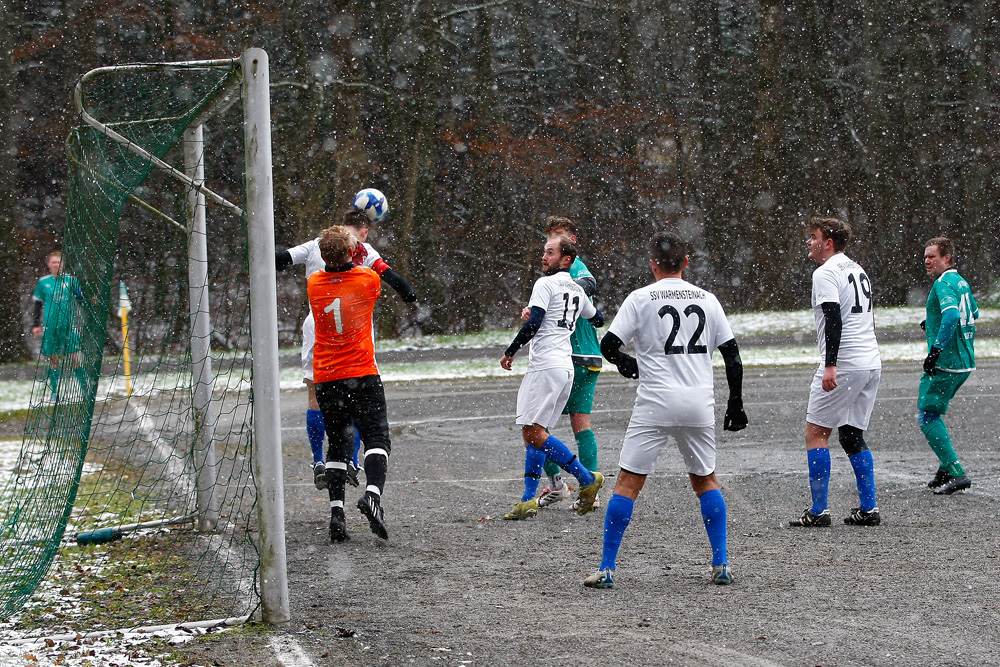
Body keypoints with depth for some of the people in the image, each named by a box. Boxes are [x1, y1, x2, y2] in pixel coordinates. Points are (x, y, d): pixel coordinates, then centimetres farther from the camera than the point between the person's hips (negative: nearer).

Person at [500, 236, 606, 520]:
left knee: (533, 433, -11)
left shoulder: (546, 284, -6)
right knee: (533, 433, 10)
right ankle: (528, 501, 7)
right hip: (566, 367, 9)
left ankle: (587, 479, -9)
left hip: (546, 366, -9)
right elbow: (598, 319, 34)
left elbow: (533, 323, -16)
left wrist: (510, 352, -6)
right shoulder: (577, 291, 18)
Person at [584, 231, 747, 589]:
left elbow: (608, 345, -3)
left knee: (628, 483, 0)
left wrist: (626, 362, 19)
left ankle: (607, 569, -3)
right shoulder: (707, 299, 9)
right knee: (705, 479, 18)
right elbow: (732, 354, 10)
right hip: (700, 403, 3)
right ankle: (721, 565, 13)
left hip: (656, 402, -3)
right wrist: (735, 404, 19)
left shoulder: (641, 298, -1)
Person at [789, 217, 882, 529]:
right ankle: (868, 509, 11)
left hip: (843, 365, -9)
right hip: (871, 362, 9)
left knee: (816, 432, -2)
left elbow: (834, 319, -19)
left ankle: (818, 511, -5)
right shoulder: (858, 270, 19)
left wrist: (830, 365, -24)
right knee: (852, 434, 15)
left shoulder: (825, 273, -8)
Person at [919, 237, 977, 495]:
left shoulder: (943, 284, -15)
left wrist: (935, 350, -30)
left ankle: (957, 474, -10)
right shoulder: (961, 281, 14)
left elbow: (952, 317, -31)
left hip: (946, 364, -10)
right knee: (930, 412, 21)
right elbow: (973, 314, 31)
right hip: (964, 361, 10)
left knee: (926, 417, -5)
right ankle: (946, 469, 23)